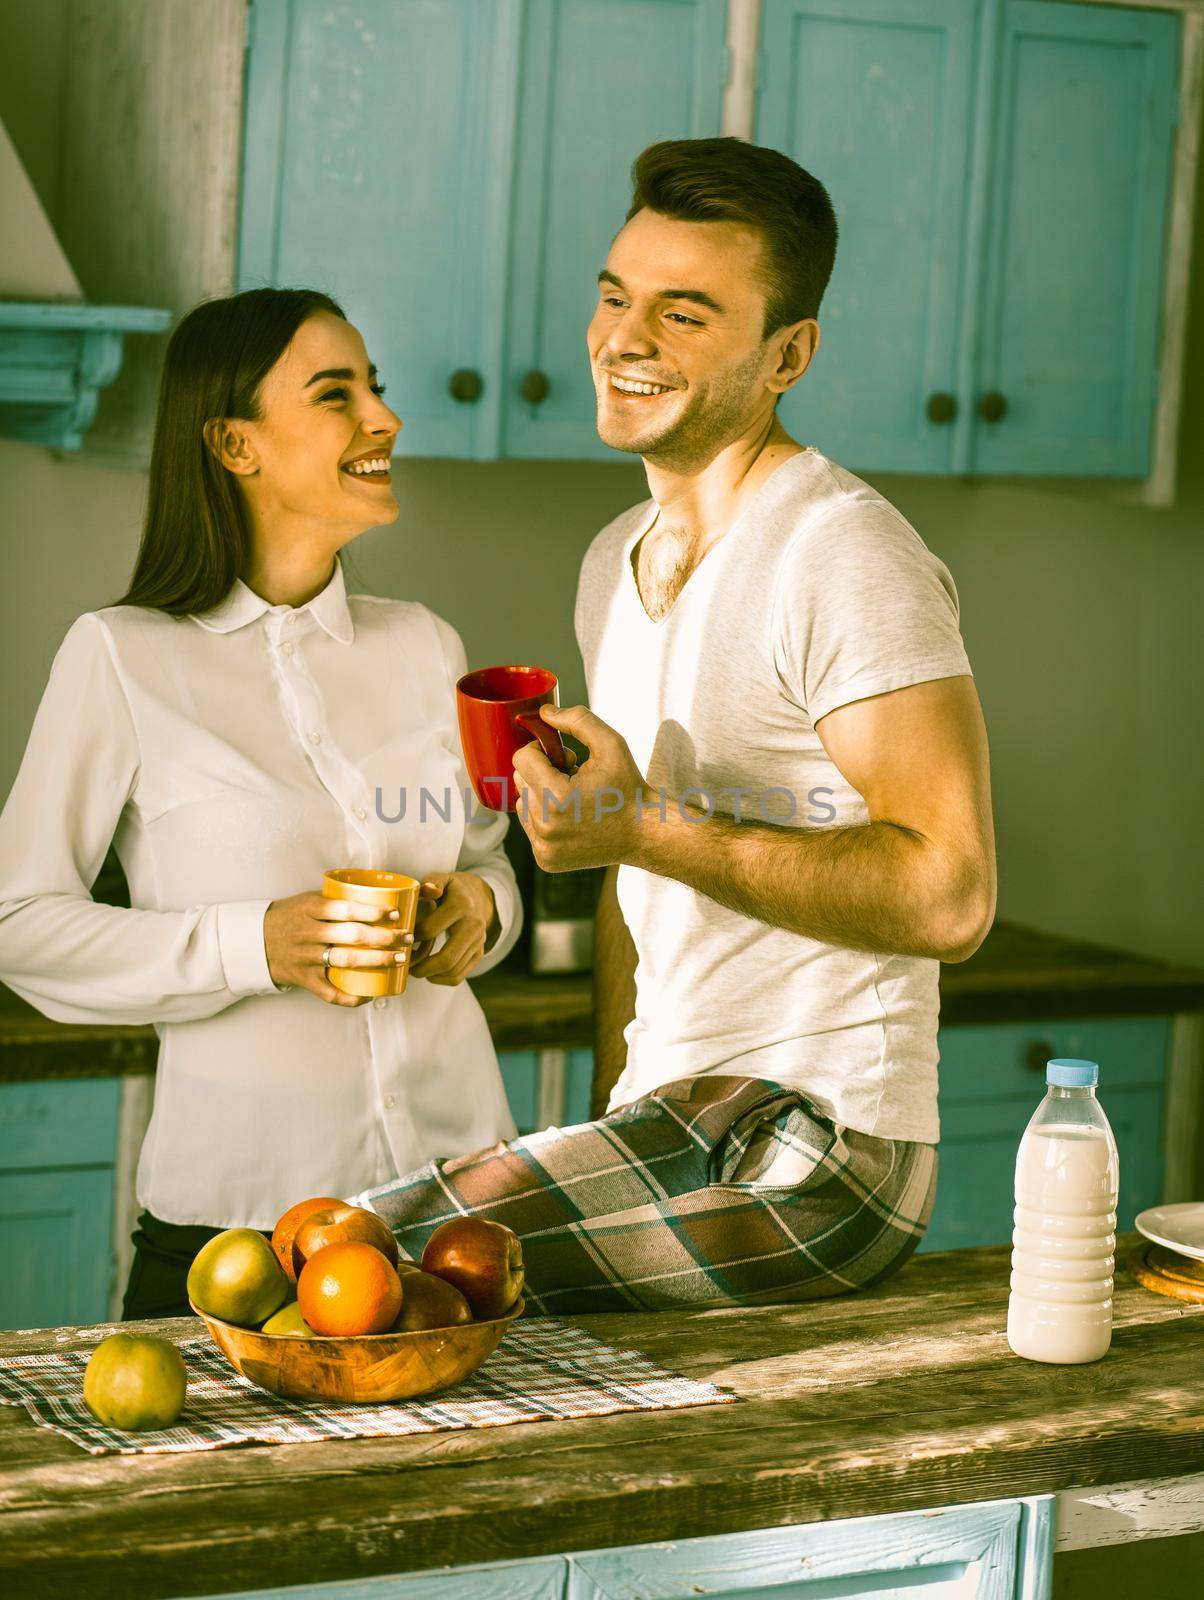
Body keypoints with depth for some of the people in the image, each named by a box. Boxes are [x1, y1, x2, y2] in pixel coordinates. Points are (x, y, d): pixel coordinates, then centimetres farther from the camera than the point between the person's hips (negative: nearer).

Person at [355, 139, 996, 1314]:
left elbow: (948, 894, -20)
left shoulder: (845, 557, -12)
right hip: (671, 1130, 9)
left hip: (814, 1153, -8)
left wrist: (648, 830, -20)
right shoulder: (617, 563, 16)